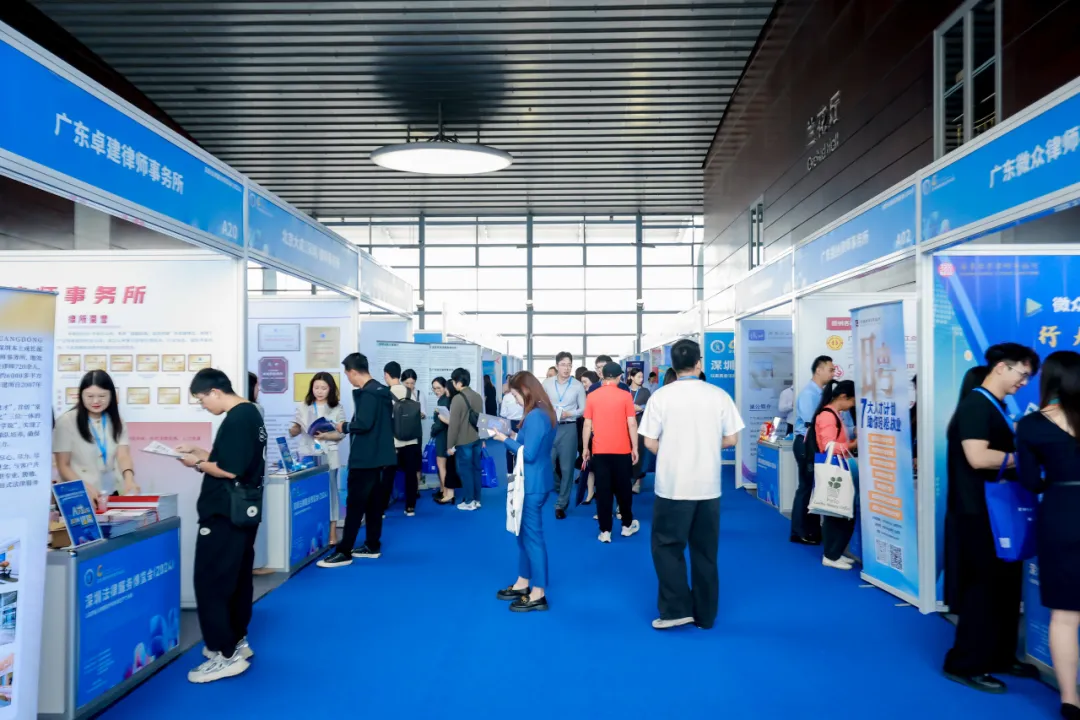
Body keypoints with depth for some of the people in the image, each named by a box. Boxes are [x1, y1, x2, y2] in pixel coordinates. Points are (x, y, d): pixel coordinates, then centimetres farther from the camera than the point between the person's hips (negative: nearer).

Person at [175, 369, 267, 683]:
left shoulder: (236, 419, -20)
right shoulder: (250, 413, 12)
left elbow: (228, 470, -24)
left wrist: (198, 464, -8)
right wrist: (200, 451, 11)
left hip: (224, 514, -11)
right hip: (242, 511, 11)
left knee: (210, 582, -5)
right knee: (237, 579, 17)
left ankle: (226, 655, -2)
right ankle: (236, 641, 28)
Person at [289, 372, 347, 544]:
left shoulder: (337, 408, 0)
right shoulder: (303, 407, 6)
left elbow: (341, 434, -2)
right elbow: (295, 431, 4)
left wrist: (325, 436, -19)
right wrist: (293, 430, -18)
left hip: (328, 456, -2)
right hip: (307, 455, 2)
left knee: (330, 490, 2)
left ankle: (332, 531, 8)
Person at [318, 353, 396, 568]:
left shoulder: (366, 393, -16)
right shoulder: (383, 391, 13)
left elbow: (364, 423, -26)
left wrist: (345, 427, -8)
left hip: (365, 459, -9)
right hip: (383, 457, 9)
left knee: (355, 504, -6)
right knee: (374, 504, 14)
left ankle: (343, 552, -3)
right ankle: (372, 546, 21)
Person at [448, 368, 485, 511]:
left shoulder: (457, 399, -18)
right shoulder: (478, 396, 6)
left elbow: (454, 424, -17)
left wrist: (450, 445, -10)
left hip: (463, 442, -7)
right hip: (477, 439, 7)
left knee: (465, 471, 2)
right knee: (476, 469, 13)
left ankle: (469, 502, 9)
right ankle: (477, 500, 19)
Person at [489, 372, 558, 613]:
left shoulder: (535, 416, -22)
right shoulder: (544, 412, 9)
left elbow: (528, 454, -23)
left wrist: (506, 439, -12)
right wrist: (515, 436, 6)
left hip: (533, 484, -10)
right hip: (534, 481, 10)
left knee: (532, 535, -1)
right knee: (524, 532, 19)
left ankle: (538, 594, 8)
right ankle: (523, 583, 31)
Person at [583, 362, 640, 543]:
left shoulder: (592, 397, 0)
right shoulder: (625, 396, -4)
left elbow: (587, 424, 2)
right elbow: (632, 423, -5)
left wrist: (585, 448, 10)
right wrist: (635, 448, 2)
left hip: (599, 450, 1)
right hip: (621, 450, -1)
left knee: (603, 490, 3)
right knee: (623, 488, 13)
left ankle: (605, 531, 4)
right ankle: (627, 525, 25)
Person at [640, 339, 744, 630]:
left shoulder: (661, 396, -6)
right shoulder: (719, 395, -2)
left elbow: (650, 443, -5)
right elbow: (731, 439, 2)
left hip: (673, 485, -2)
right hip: (709, 485, 2)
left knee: (667, 546, 10)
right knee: (705, 551, 12)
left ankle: (677, 609, 5)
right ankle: (704, 615, 20)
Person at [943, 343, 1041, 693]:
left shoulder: (997, 408, 14)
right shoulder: (975, 404, -16)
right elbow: (978, 457, -25)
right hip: (979, 513, -10)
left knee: (1006, 585, 15)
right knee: (984, 587, -2)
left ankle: (1000, 657, 29)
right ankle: (965, 664, 9)